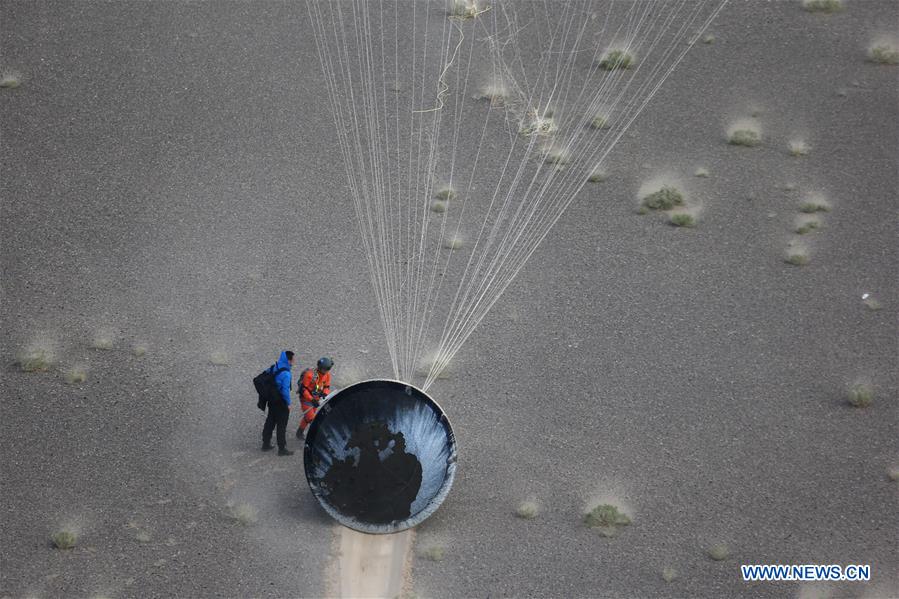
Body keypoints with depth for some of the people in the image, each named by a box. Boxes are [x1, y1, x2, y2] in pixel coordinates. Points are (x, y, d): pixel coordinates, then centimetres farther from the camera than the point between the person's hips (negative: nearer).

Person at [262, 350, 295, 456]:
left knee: (270, 422, 19)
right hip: (281, 403, -8)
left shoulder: (273, 368, 1)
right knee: (281, 425, 2)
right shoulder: (286, 374, -25)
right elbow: (285, 390, -24)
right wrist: (288, 403, -12)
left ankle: (266, 444, 29)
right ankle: (282, 448, 9)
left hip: (272, 401, 8)